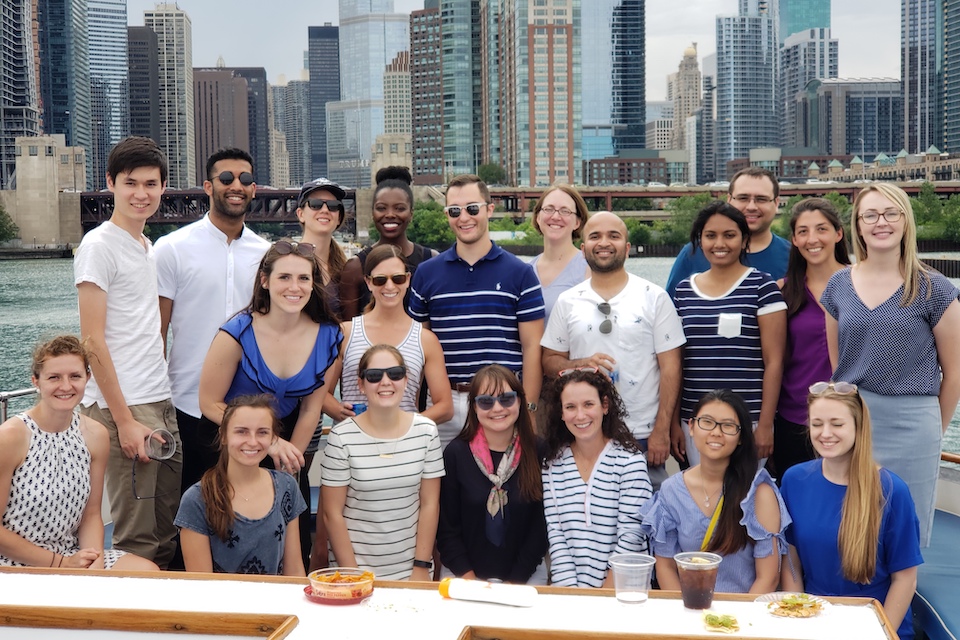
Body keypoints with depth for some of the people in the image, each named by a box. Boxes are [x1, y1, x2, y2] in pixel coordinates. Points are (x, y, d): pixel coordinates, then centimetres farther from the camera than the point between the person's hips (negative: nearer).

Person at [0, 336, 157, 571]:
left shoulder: (95, 435, 1)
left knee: (147, 571, -16)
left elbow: (91, 514, 7)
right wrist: (59, 563, -13)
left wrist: (95, 561, -12)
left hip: (73, 554, 6)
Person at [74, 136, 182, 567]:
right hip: (122, 408, -8)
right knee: (137, 541, -3)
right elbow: (92, 340, -14)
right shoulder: (99, 246, -9)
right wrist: (124, 419, -16)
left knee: (168, 533, 13)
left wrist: (159, 400, 15)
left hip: (161, 406, 8)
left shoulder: (149, 248, 16)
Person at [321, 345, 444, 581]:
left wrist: (422, 567, -5)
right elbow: (332, 513, -8)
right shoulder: (341, 437, -11)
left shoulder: (426, 430, -3)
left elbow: (430, 504, -1)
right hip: (359, 569, -2)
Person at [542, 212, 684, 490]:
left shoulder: (654, 297, 2)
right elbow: (549, 361, 10)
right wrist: (581, 364, -11)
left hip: (643, 436, -2)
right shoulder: (567, 302, 8)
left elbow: (670, 367, -1)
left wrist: (661, 431, -7)